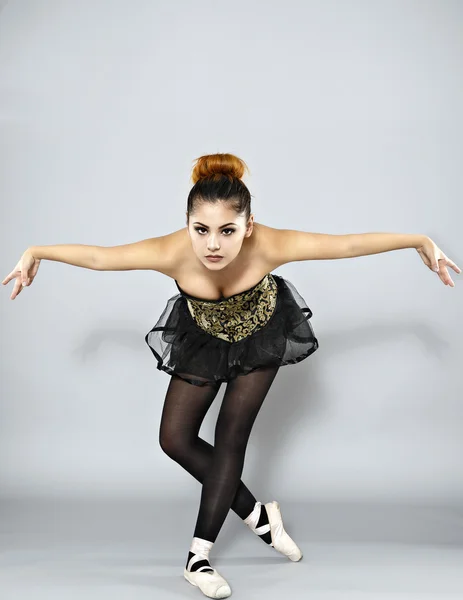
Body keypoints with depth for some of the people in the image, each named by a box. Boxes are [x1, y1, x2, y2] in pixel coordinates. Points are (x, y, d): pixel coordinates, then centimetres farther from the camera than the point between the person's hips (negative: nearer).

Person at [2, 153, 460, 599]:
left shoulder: (268, 246, -40)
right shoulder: (172, 253, -39)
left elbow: (349, 244, -29)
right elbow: (97, 256, -23)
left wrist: (420, 241, -22)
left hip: (262, 335, -2)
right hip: (202, 340, 2)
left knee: (231, 435, -5)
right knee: (175, 439, 0)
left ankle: (198, 556, 5)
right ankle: (256, 515, 16)